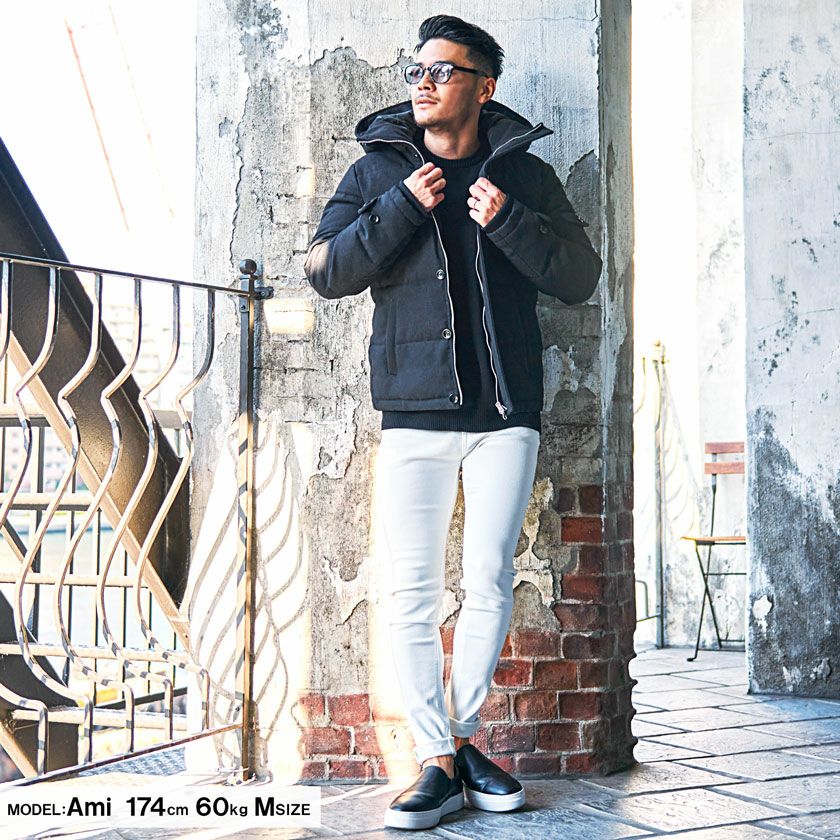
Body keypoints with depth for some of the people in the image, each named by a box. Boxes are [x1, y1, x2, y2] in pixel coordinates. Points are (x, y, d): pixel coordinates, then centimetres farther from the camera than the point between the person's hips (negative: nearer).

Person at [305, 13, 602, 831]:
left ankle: (461, 737, 20)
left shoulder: (524, 173, 9)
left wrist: (509, 222, -11)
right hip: (414, 413, 0)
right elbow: (324, 271, -1)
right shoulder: (378, 172, 9)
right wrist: (404, 207, -10)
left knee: (490, 583, 4)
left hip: (506, 411, 1)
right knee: (413, 590, -4)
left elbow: (580, 277, 3)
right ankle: (438, 761, 4)